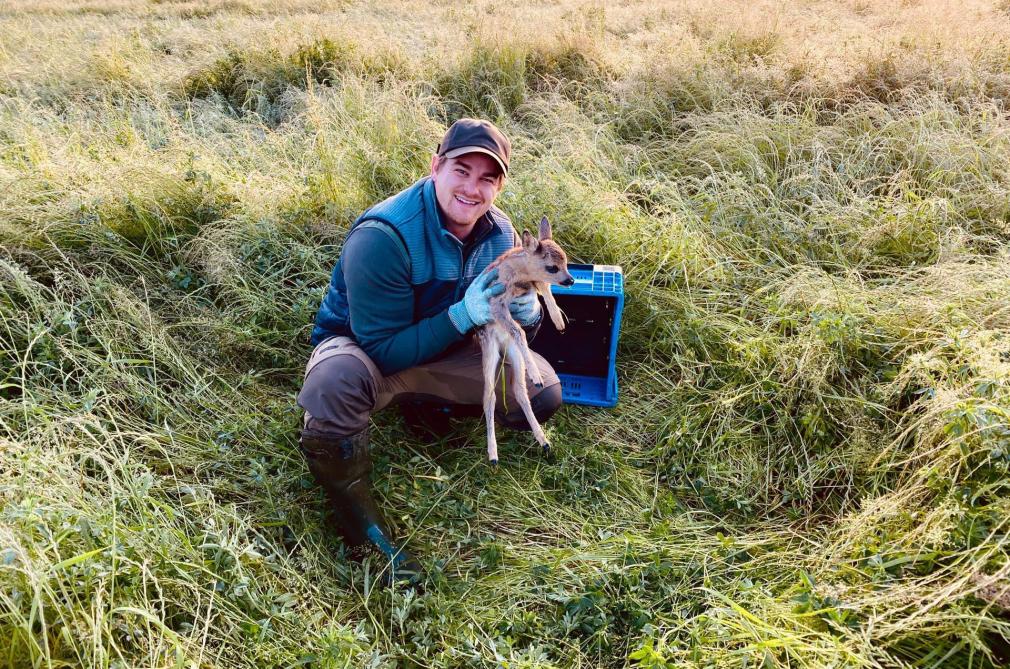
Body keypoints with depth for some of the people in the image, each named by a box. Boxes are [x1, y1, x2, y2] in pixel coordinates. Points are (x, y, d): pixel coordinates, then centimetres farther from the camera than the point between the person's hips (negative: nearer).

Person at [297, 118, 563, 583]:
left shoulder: (499, 233, -10)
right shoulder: (382, 237, -30)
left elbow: (515, 333, -2)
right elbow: (384, 351, -29)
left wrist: (525, 314, -27)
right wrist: (462, 316, -39)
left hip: (441, 350, 5)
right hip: (359, 348, -5)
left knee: (542, 393, -12)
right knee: (335, 382, -42)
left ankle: (428, 406, 10)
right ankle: (357, 517, -17)